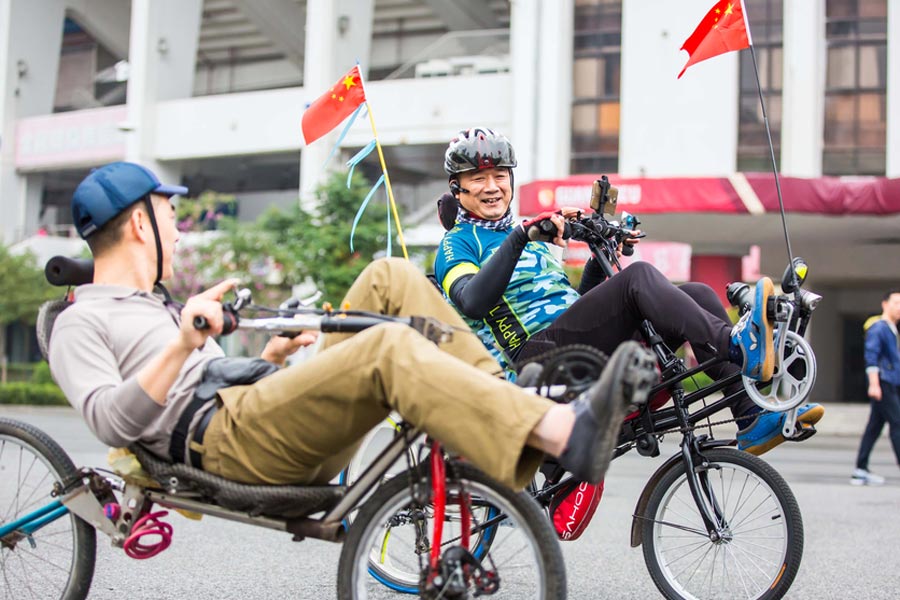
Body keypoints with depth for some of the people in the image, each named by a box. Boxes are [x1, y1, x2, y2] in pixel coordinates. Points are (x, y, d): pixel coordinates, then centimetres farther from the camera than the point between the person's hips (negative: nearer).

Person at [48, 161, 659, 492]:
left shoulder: (158, 306, 35)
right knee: (388, 348, -33)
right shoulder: (81, 324, 7)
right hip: (228, 440, -8)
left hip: (296, 430, 8)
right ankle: (567, 435, -47)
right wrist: (183, 346, -25)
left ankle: (507, 404, -15)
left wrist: (271, 358, 25)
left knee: (391, 277, -4)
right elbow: (114, 423, -12)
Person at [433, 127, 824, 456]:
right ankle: (738, 346, -46)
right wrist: (520, 236, -24)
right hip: (540, 354, -8)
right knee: (639, 276, -27)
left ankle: (754, 417, -19)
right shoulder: (457, 244, 7)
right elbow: (473, 302, -17)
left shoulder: (520, 237, 30)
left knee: (697, 294, -8)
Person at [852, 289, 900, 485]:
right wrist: (874, 383, -24)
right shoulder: (878, 328, -8)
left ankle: (860, 471, 10)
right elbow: (871, 357, -17)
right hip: (883, 384, -9)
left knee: (875, 426, 8)